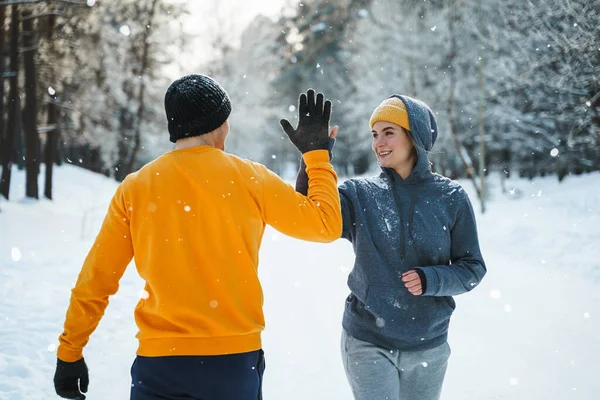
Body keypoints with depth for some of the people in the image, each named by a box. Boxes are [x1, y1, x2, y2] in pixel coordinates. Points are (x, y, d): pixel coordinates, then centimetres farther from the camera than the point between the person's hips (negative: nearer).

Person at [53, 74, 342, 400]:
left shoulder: (135, 188, 0)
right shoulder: (249, 179, -4)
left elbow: (95, 281, 1)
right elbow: (325, 225, 5)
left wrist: (69, 352, 11)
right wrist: (317, 154, 16)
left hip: (159, 362, 0)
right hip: (235, 360, 0)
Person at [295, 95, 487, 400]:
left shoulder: (450, 198, -3)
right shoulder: (360, 194, -2)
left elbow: (472, 267, 0)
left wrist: (430, 280, -18)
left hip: (428, 345, 1)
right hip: (368, 343, -1)